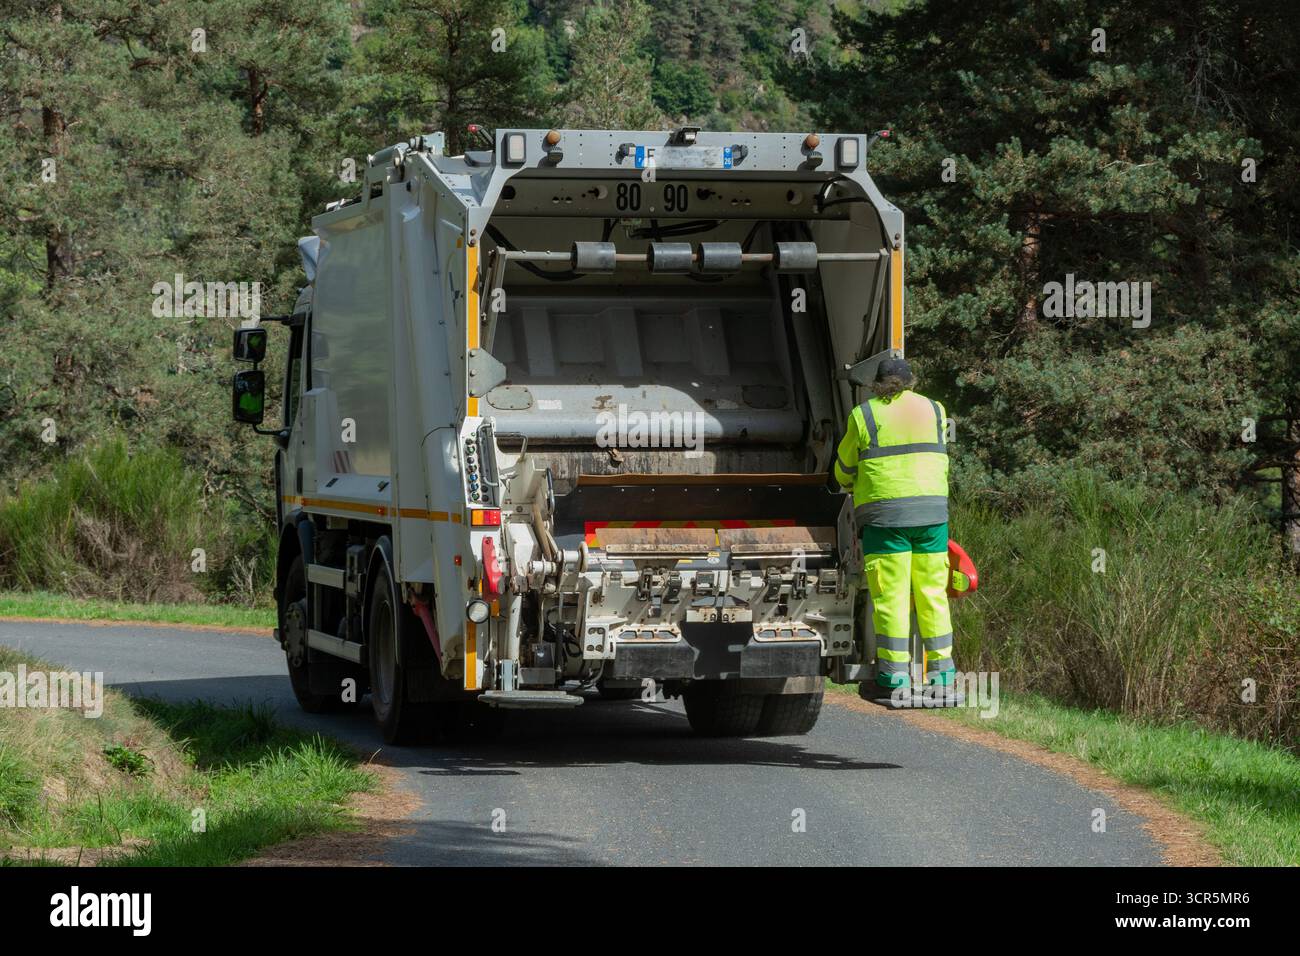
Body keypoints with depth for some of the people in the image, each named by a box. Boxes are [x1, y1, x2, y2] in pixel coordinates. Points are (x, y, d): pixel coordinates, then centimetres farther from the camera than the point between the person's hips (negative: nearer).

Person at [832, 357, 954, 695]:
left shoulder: (863, 416, 2)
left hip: (884, 512, -3)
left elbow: (844, 470, 12)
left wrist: (853, 486, 34)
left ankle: (895, 670, -2)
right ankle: (942, 667, 9)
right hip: (932, 510, 3)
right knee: (932, 590, 8)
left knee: (889, 593, 0)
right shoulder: (934, 410, 11)